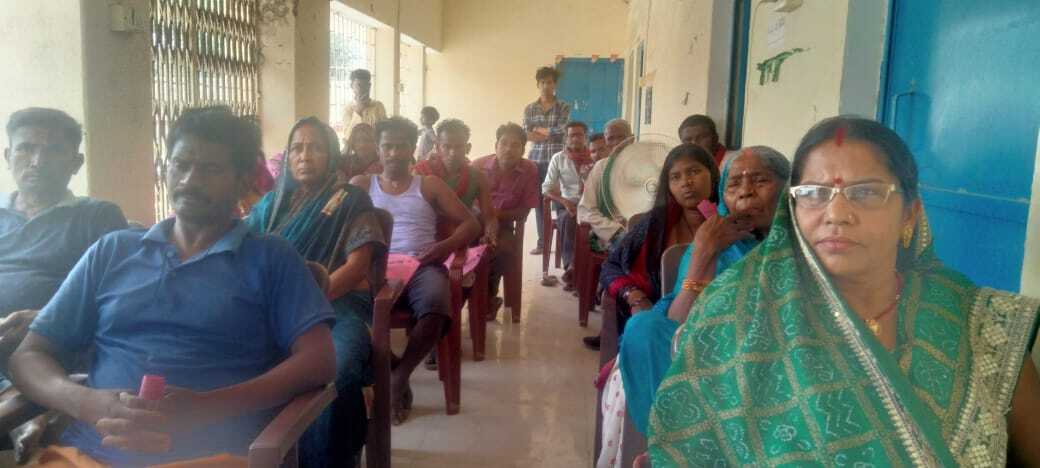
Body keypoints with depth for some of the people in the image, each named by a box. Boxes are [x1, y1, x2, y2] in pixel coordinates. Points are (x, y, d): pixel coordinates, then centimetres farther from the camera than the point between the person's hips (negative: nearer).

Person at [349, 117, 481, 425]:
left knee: (436, 303, -36)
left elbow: (471, 224, 13)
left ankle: (399, 376, -15)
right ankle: (388, 369, -14)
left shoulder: (429, 185, 19)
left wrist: (448, 245, -8)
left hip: (422, 267, 0)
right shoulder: (361, 185, 20)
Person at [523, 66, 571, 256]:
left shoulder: (563, 107, 4)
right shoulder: (529, 109, 10)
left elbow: (562, 130, -9)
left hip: (557, 159, -2)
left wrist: (539, 130, 0)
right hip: (536, 159, 3)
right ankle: (541, 242, 11)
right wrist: (551, 134, -10)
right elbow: (526, 135, -2)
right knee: (539, 201, 3)